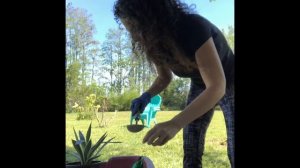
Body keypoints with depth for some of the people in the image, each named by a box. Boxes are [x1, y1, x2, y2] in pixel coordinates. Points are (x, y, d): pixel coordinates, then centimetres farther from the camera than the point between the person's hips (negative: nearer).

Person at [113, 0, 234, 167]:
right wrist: (146, 96, -19)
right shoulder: (156, 43, -15)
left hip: (228, 83, -5)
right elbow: (164, 77, 3)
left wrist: (175, 124, -49)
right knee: (191, 150, -2)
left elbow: (217, 86, -39)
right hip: (200, 87, 6)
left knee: (233, 151, -12)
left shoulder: (194, 28, -36)